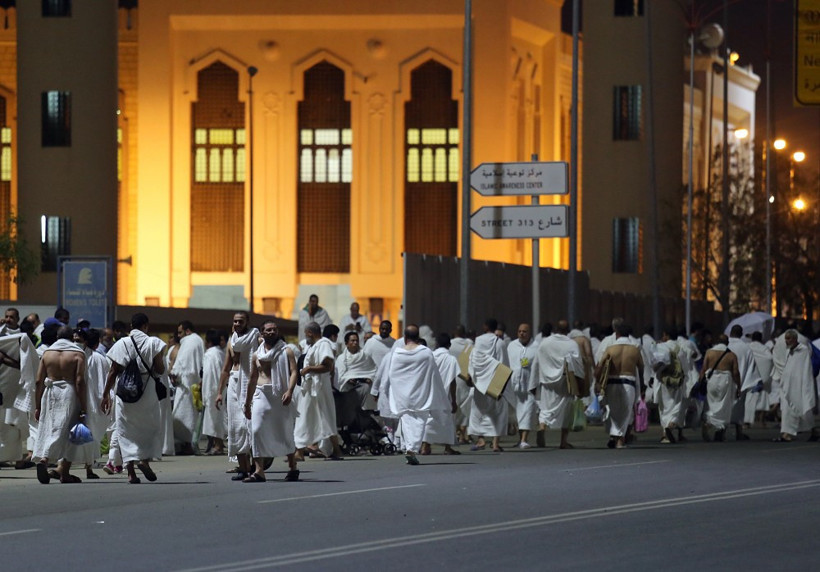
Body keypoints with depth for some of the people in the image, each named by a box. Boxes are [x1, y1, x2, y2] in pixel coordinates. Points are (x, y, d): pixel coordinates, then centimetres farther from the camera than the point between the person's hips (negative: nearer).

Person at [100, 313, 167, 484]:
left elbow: (113, 372, 0)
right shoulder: (153, 343, -3)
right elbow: (160, 370, -8)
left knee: (126, 431, 6)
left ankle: (131, 472, -3)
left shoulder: (121, 344, 1)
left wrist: (106, 394, 6)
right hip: (148, 392, -1)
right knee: (150, 427, 16)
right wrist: (162, 368, 16)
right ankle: (145, 459, -6)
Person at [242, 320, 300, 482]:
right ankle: (259, 471, -12)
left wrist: (289, 391, -23)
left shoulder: (286, 351, 3)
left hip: (280, 395, -3)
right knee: (257, 431, -10)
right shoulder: (257, 355, 15)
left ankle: (292, 467, 18)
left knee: (285, 432, 2)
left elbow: (294, 372, -7)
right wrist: (247, 403, 21)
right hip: (261, 395, 3)